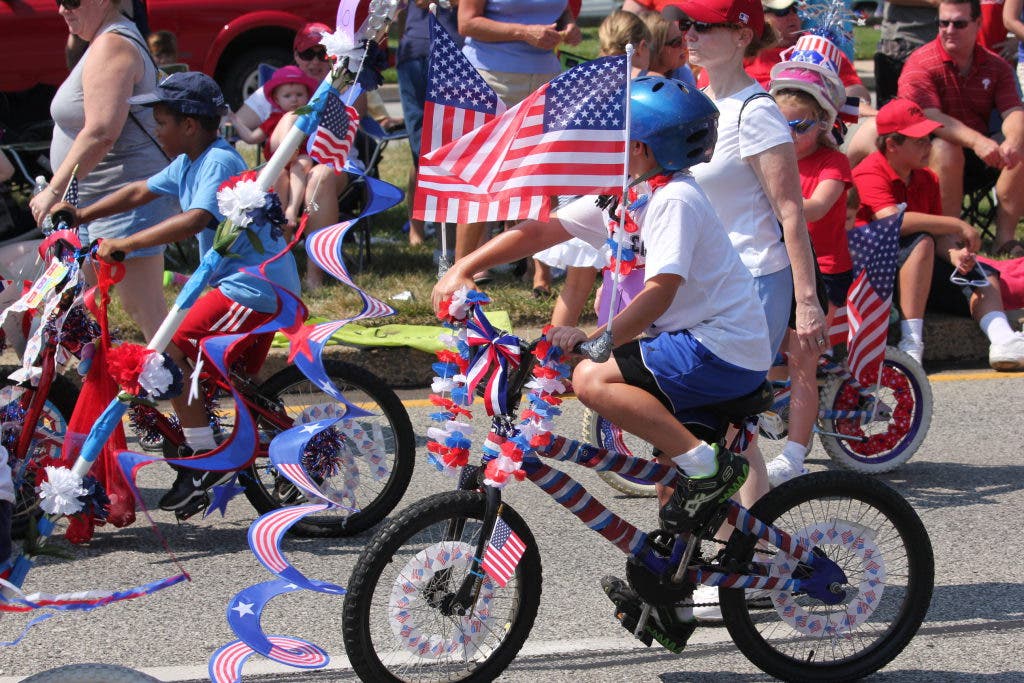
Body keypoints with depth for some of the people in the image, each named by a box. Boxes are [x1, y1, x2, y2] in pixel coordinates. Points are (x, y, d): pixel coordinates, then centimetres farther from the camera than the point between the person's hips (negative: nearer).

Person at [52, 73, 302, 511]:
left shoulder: (219, 163, -17)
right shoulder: (189, 163, 13)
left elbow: (195, 220, -32)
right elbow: (141, 192, 22)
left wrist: (127, 243, -34)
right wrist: (82, 215, 14)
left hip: (255, 285, -11)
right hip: (264, 285, 11)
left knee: (170, 349, -17)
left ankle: (205, 455, -13)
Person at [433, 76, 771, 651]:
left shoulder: (675, 199, -17)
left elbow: (662, 290, -27)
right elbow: (539, 231, 10)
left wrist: (594, 337, -33)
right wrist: (463, 269, 1)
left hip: (724, 349, -10)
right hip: (697, 344, 10)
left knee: (593, 378, -21)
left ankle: (709, 466, -17)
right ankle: (670, 596, 31)